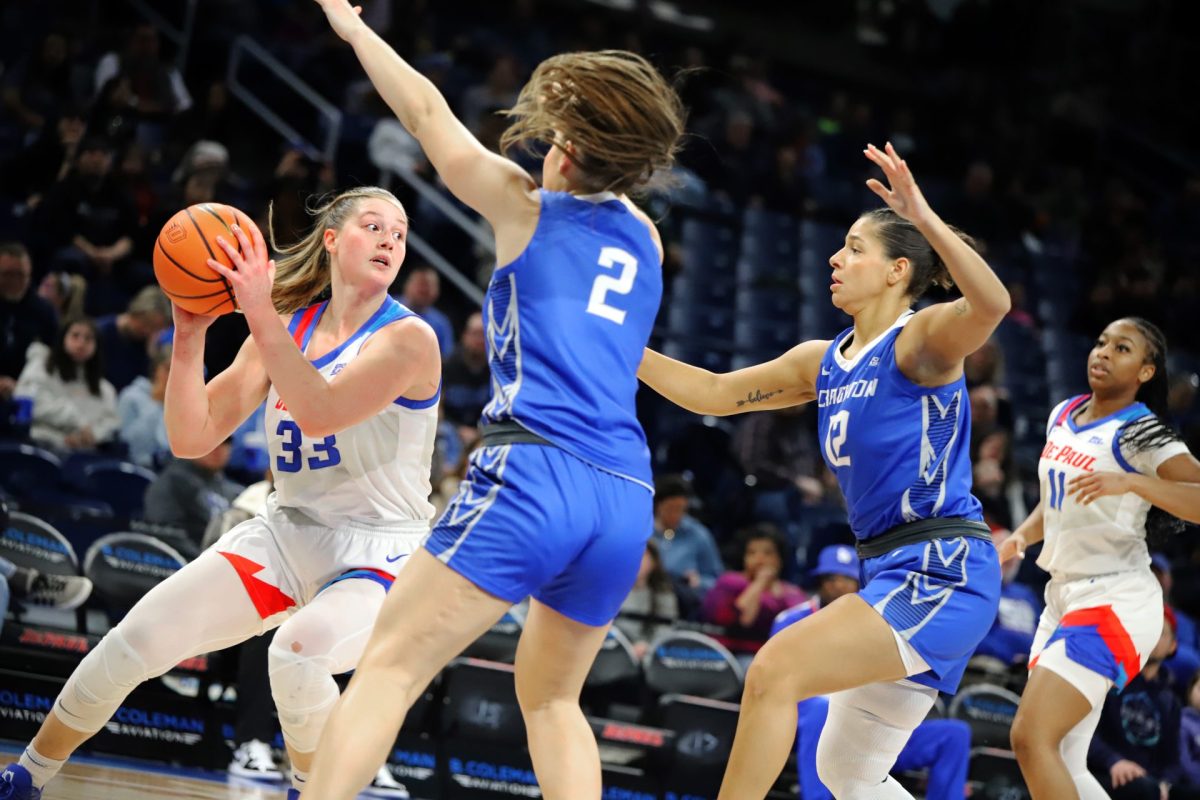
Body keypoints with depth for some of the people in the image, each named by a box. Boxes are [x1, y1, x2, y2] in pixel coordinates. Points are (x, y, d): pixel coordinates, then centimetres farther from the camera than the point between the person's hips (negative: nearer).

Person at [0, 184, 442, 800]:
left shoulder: (408, 338, -12)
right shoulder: (287, 327, 4)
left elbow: (320, 412, -29)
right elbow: (191, 438, -2)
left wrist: (260, 313, -32)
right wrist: (190, 335, -15)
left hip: (380, 556, -5)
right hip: (286, 534, 5)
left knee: (298, 650, -35)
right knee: (140, 636, -8)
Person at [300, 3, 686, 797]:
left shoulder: (526, 208, 9)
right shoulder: (646, 240, 21)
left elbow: (427, 112, 17)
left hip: (533, 475, -6)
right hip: (626, 496, 6)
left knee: (390, 665, -5)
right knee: (551, 698, 21)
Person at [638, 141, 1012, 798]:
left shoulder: (920, 339, -8)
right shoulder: (822, 361, 14)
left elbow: (990, 304, -30)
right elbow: (715, 393, 17)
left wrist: (925, 219, -38)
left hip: (943, 571, -9)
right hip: (891, 572, 9)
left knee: (776, 669, -21)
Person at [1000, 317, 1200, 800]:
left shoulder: (1138, 433, -11)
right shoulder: (1062, 416, 12)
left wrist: (1130, 483, -35)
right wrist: (1021, 536, 8)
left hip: (1113, 603, -9)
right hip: (1065, 597, 9)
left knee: (1030, 738, -19)